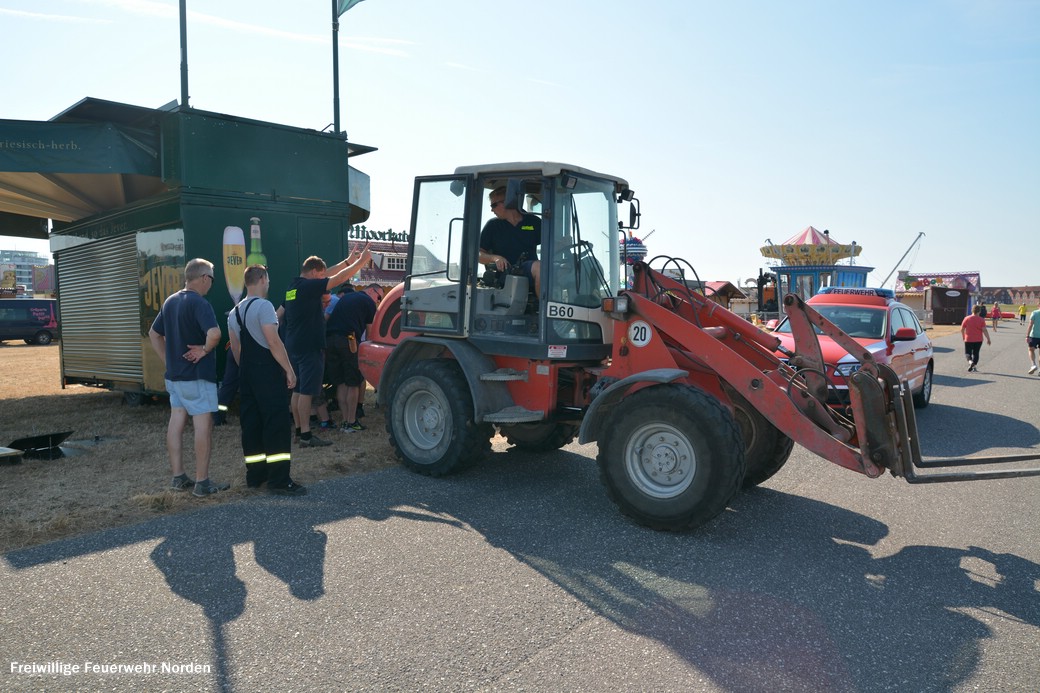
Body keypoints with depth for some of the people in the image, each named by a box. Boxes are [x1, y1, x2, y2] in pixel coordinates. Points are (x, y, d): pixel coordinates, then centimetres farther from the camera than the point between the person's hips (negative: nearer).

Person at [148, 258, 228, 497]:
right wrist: (205, 349, -15)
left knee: (176, 423, 12)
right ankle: (202, 483, 1)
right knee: (203, 425, -2)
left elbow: (154, 334, 20)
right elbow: (214, 333, -33)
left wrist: (167, 360, 17)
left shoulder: (170, 302, 11)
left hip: (174, 375, 9)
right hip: (197, 375, -8)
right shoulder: (199, 303, -17)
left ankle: (178, 477, 19)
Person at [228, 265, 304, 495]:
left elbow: (235, 348, 17)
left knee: (251, 424, 12)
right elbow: (273, 342, -18)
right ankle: (279, 480, -8)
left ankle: (255, 475, 19)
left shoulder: (235, 312, 15)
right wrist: (289, 370, -14)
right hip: (268, 372, -9)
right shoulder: (263, 305, -12)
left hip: (247, 375, 9)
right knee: (276, 425, -7)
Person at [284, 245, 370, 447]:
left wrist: (348, 261, 21)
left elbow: (328, 274, 20)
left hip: (294, 346, 10)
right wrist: (361, 261, -7)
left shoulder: (293, 285, 12)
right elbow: (338, 279, -15)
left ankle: (299, 430, 20)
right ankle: (306, 436, -4)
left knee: (298, 390, 13)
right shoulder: (309, 286, -15)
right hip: (309, 347, -9)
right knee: (306, 392, -7)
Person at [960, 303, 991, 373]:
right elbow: (984, 330, -12)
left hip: (968, 339, 0)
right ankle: (972, 367, 9)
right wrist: (988, 339, -4)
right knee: (976, 353, 13)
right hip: (978, 340, 0)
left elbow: (962, 329, 1)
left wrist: (963, 336, 18)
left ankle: (970, 360, -19)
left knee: (967, 352, 11)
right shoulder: (981, 320, -8)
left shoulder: (967, 318, -4)